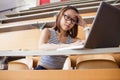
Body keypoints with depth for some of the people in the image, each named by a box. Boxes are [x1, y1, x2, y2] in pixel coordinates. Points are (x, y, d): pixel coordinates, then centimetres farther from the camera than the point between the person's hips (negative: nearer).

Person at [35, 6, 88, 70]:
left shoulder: (72, 39, 5)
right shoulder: (47, 31, -2)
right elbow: (41, 46, -24)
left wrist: (84, 25, -4)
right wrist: (68, 46, -36)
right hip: (42, 69, -2)